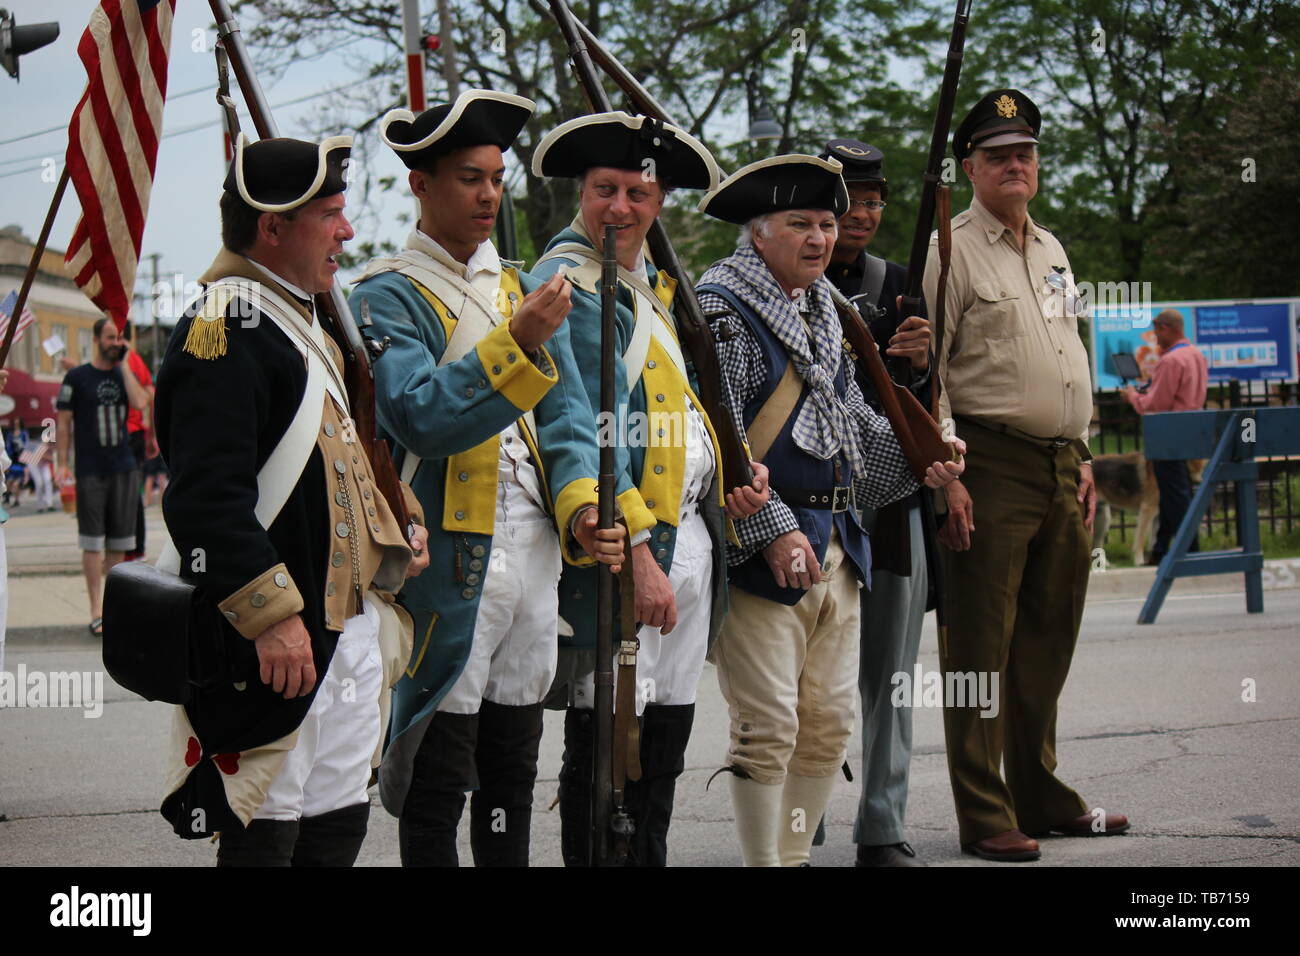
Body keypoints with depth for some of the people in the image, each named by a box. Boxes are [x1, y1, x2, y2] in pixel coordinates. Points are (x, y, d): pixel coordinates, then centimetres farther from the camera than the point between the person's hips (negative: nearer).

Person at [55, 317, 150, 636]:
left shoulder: (125, 375, 11)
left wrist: (123, 364, -5)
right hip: (91, 471, -4)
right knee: (92, 542, -5)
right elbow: (64, 421, 1)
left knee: (119, 542, 6)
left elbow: (140, 402, -9)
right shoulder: (77, 377, 1)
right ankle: (97, 612, -4)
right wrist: (63, 463, -6)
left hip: (124, 469, 4)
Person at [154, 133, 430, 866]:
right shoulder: (224, 332, -15)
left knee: (339, 826, 13)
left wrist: (398, 525, 13)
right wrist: (272, 616, -26)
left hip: (352, 629, 10)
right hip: (275, 646, -10)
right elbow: (207, 497, -24)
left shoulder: (307, 328, 18)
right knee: (264, 833, -4)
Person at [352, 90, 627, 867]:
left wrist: (579, 506, -10)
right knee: (437, 777, -1)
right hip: (448, 561, -6)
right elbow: (420, 417, -21)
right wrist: (517, 344, -29)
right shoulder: (389, 296, -6)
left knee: (513, 766, 13)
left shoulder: (520, 288, 14)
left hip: (534, 550, 6)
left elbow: (566, 412, 7)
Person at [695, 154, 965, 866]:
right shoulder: (720, 307, -8)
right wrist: (773, 530, -21)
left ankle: (794, 855, 20)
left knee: (828, 724, 10)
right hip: (761, 552, -8)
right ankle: (763, 861, 2)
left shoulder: (824, 312, 19)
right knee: (767, 728, -7)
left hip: (836, 549, 9)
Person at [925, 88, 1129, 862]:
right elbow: (925, 371, -10)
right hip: (991, 467, -7)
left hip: (1061, 467, 7)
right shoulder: (951, 250, -5)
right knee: (981, 645, -4)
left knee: (1048, 640, 12)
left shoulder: (1052, 250, 19)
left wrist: (1083, 458, 17)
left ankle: (1041, 796, 23)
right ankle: (985, 818, -1)